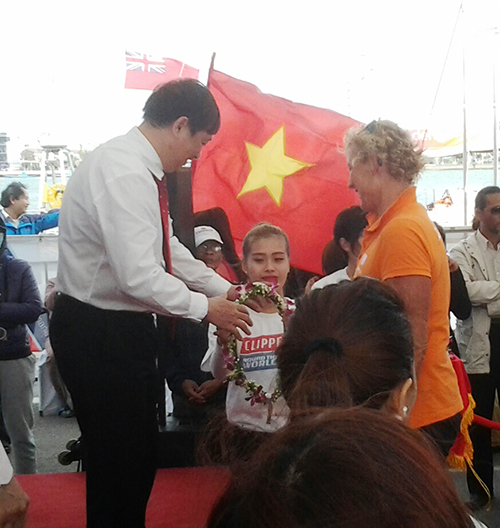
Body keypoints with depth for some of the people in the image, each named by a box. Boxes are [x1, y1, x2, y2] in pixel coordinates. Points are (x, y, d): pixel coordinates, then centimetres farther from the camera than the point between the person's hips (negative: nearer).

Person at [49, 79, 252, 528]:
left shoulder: (140, 170, 8)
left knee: (139, 455, 19)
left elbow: (169, 249, 17)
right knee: (120, 462, 4)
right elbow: (139, 276, -29)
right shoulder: (124, 174, -24)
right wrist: (205, 308, -15)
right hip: (99, 336, -10)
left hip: (122, 328, 10)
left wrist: (224, 288, 14)